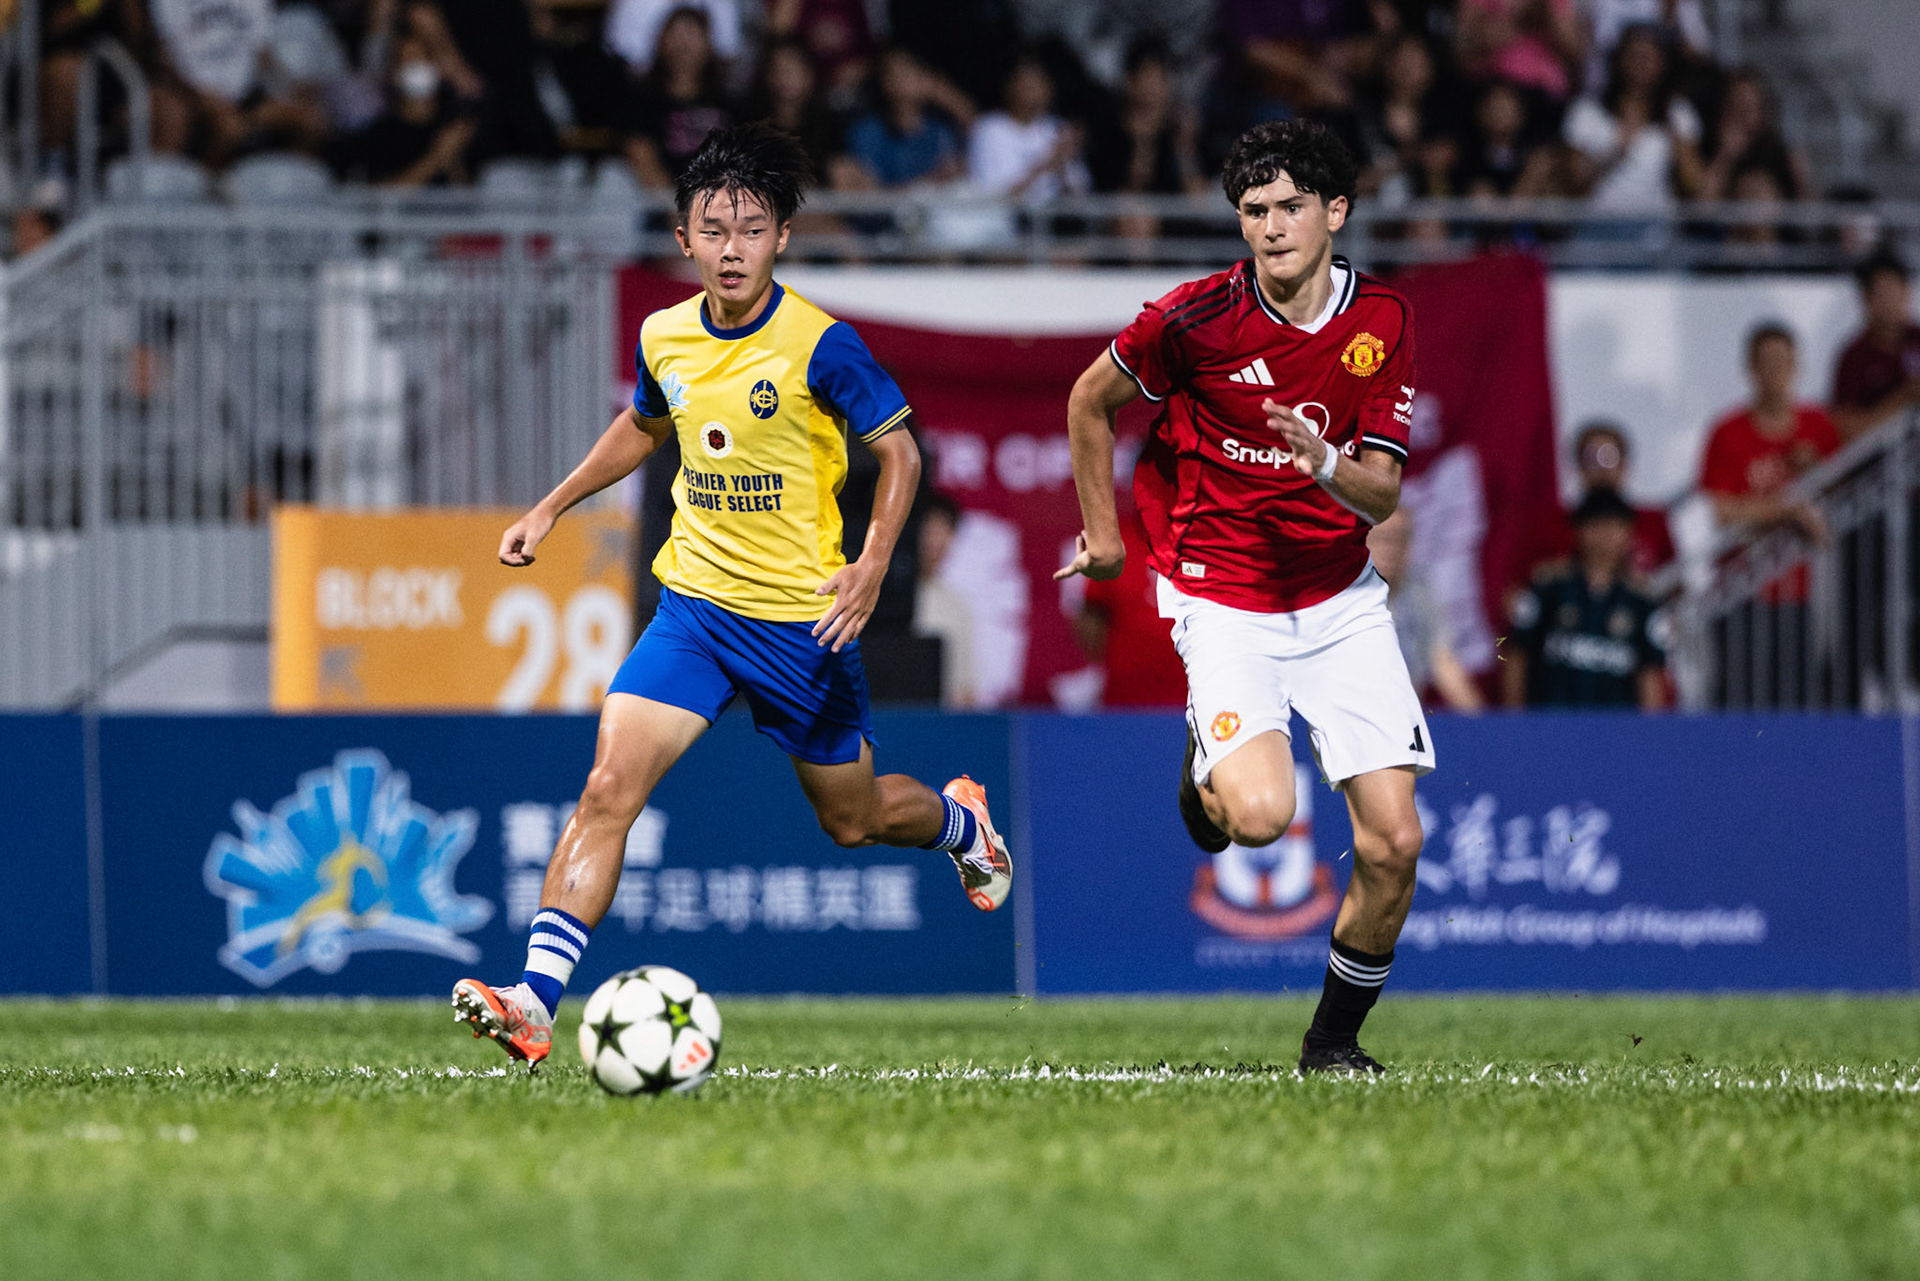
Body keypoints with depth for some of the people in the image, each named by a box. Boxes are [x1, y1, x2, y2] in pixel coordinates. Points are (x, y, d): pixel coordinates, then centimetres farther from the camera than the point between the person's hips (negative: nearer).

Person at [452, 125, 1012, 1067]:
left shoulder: (818, 346, -15)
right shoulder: (663, 338, 0)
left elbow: (899, 451, -7)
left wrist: (871, 569, -18)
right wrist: (551, 508, 19)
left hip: (802, 620, -3)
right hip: (693, 602, 3)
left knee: (851, 819, 14)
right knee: (608, 788, -15)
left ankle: (961, 821, 50)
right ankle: (536, 1000, -21)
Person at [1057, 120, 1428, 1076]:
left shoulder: (1382, 324, -4)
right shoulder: (1196, 318, -14)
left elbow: (1382, 497, -3)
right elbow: (1089, 403, 4)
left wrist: (1328, 466, -25)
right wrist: (1101, 531, 9)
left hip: (1343, 600, 3)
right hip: (1223, 602, -3)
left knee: (1393, 843, -6)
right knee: (1262, 814, -25)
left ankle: (1334, 1040, 16)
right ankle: (1208, 764, 13)